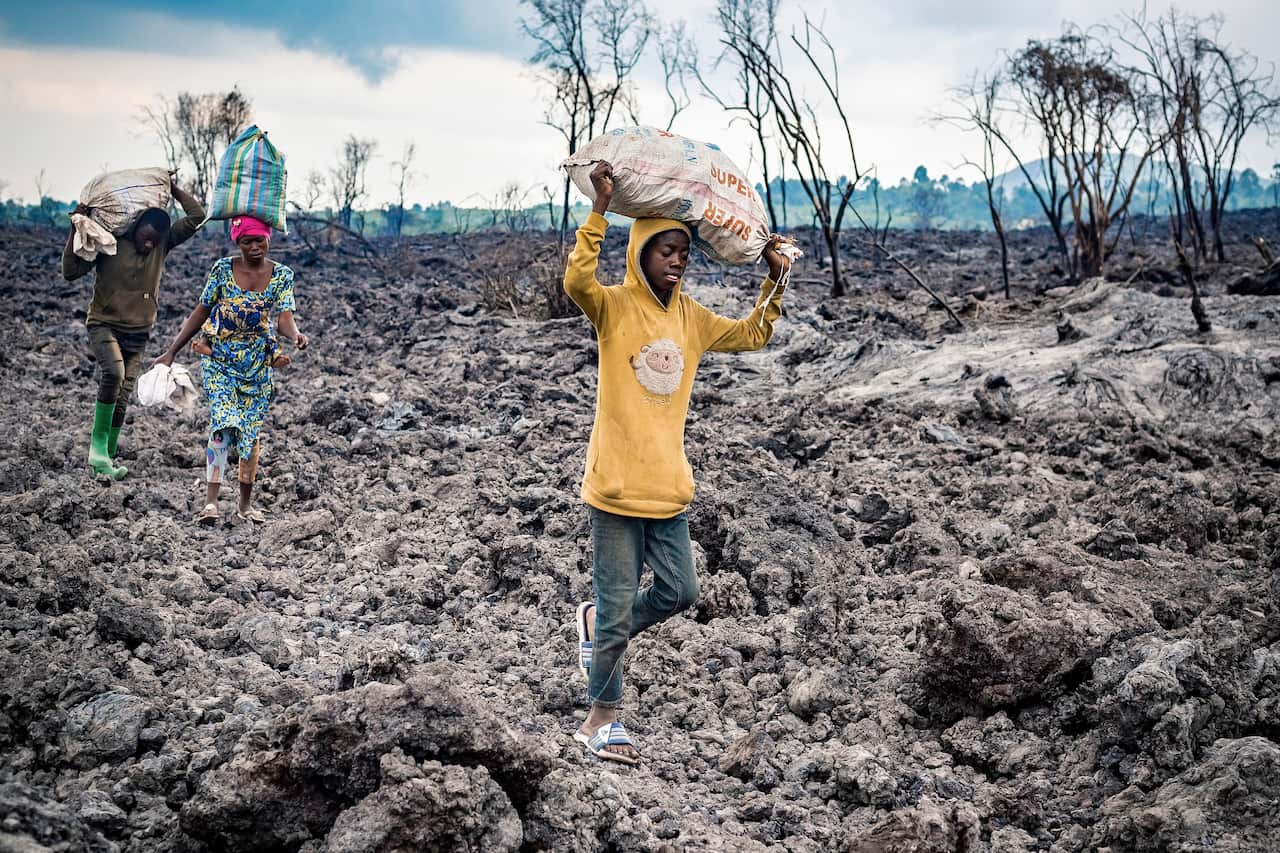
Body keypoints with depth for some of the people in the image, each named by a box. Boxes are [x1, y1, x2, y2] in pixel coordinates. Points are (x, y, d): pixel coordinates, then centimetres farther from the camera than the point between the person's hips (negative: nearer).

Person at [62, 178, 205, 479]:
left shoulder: (163, 243, 0)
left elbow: (197, 217, -1)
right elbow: (70, 271, -13)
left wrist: (174, 190, -5)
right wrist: (77, 230, -19)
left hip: (138, 333, 4)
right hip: (104, 324, -4)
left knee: (122, 398, 1)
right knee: (113, 372, -30)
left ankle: (107, 458, 11)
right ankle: (98, 443, -18)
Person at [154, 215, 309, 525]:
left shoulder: (282, 275, -1)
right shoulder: (222, 269, -4)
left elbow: (285, 317, -13)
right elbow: (200, 313, 2)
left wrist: (296, 334, -37)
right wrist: (171, 352, 2)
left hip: (258, 365, 2)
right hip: (219, 360, -2)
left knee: (251, 431, 7)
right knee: (224, 424, -18)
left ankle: (246, 502, 19)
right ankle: (210, 502, -21)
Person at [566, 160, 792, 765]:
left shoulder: (691, 317, 10)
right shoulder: (614, 307, -9)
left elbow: (753, 335, 21)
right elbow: (576, 280, -30)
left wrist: (775, 280, 9)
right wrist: (600, 208, -33)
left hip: (668, 486, 6)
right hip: (616, 484, -6)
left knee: (679, 593, 10)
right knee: (619, 606, 1)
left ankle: (598, 624, 38)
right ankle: (602, 718, 17)